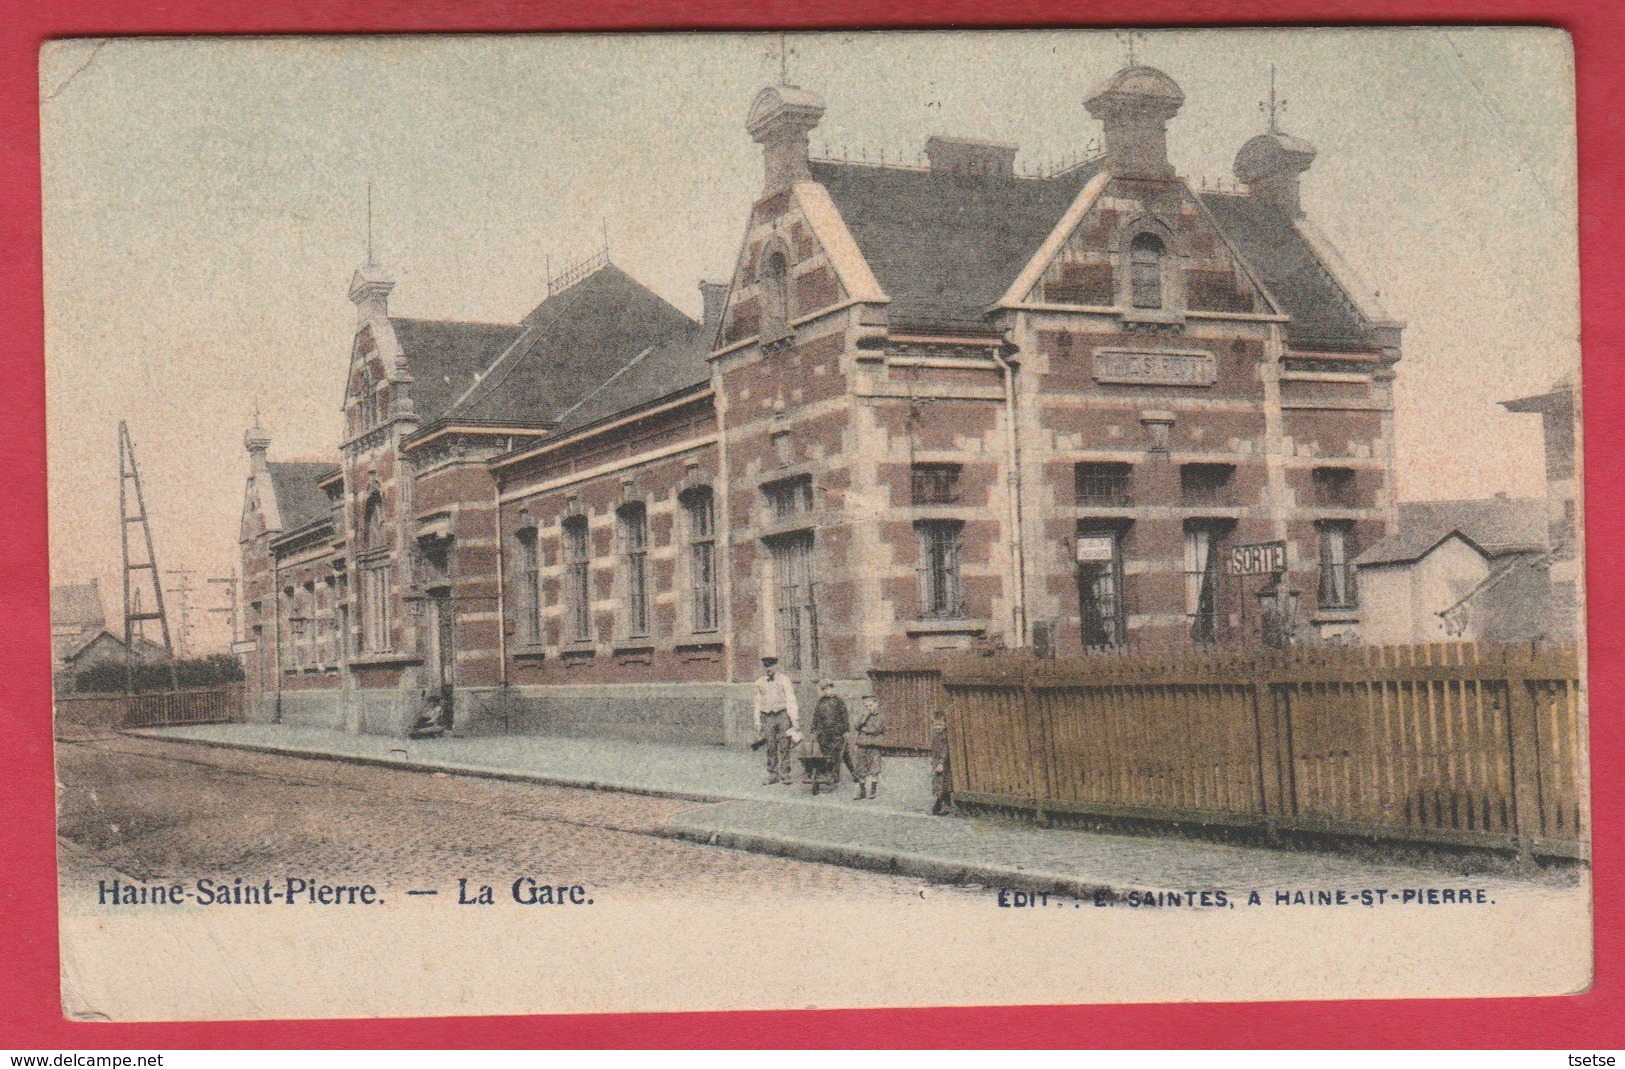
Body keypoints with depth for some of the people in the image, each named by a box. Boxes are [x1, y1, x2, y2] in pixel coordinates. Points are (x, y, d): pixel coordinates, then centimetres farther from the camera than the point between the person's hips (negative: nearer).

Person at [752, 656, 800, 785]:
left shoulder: (784, 680, 0)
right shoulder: (760, 682, 10)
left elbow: (791, 700, -2)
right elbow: (758, 703, 15)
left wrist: (795, 720, -6)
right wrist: (757, 722, 13)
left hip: (783, 715, -3)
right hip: (767, 717, 3)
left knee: (784, 746, -3)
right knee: (771, 747, 3)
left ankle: (785, 774, 3)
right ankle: (772, 775, 10)